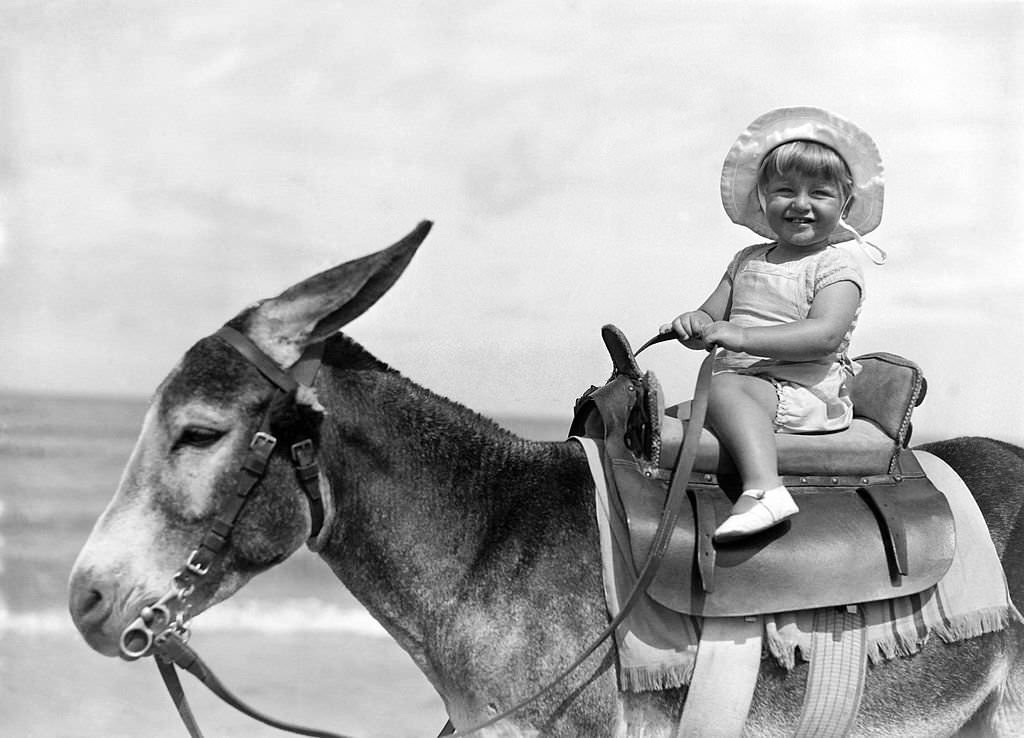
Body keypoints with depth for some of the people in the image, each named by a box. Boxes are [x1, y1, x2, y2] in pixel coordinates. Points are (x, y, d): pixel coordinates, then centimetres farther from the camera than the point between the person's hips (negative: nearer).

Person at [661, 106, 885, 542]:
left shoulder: (837, 266, -4)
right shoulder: (748, 261, 19)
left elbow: (825, 335, -19)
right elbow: (713, 314, 19)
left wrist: (741, 336, -26)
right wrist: (696, 325, -8)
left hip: (805, 389, -9)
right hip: (747, 381, 9)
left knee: (723, 388, -36)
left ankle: (763, 488, -52)